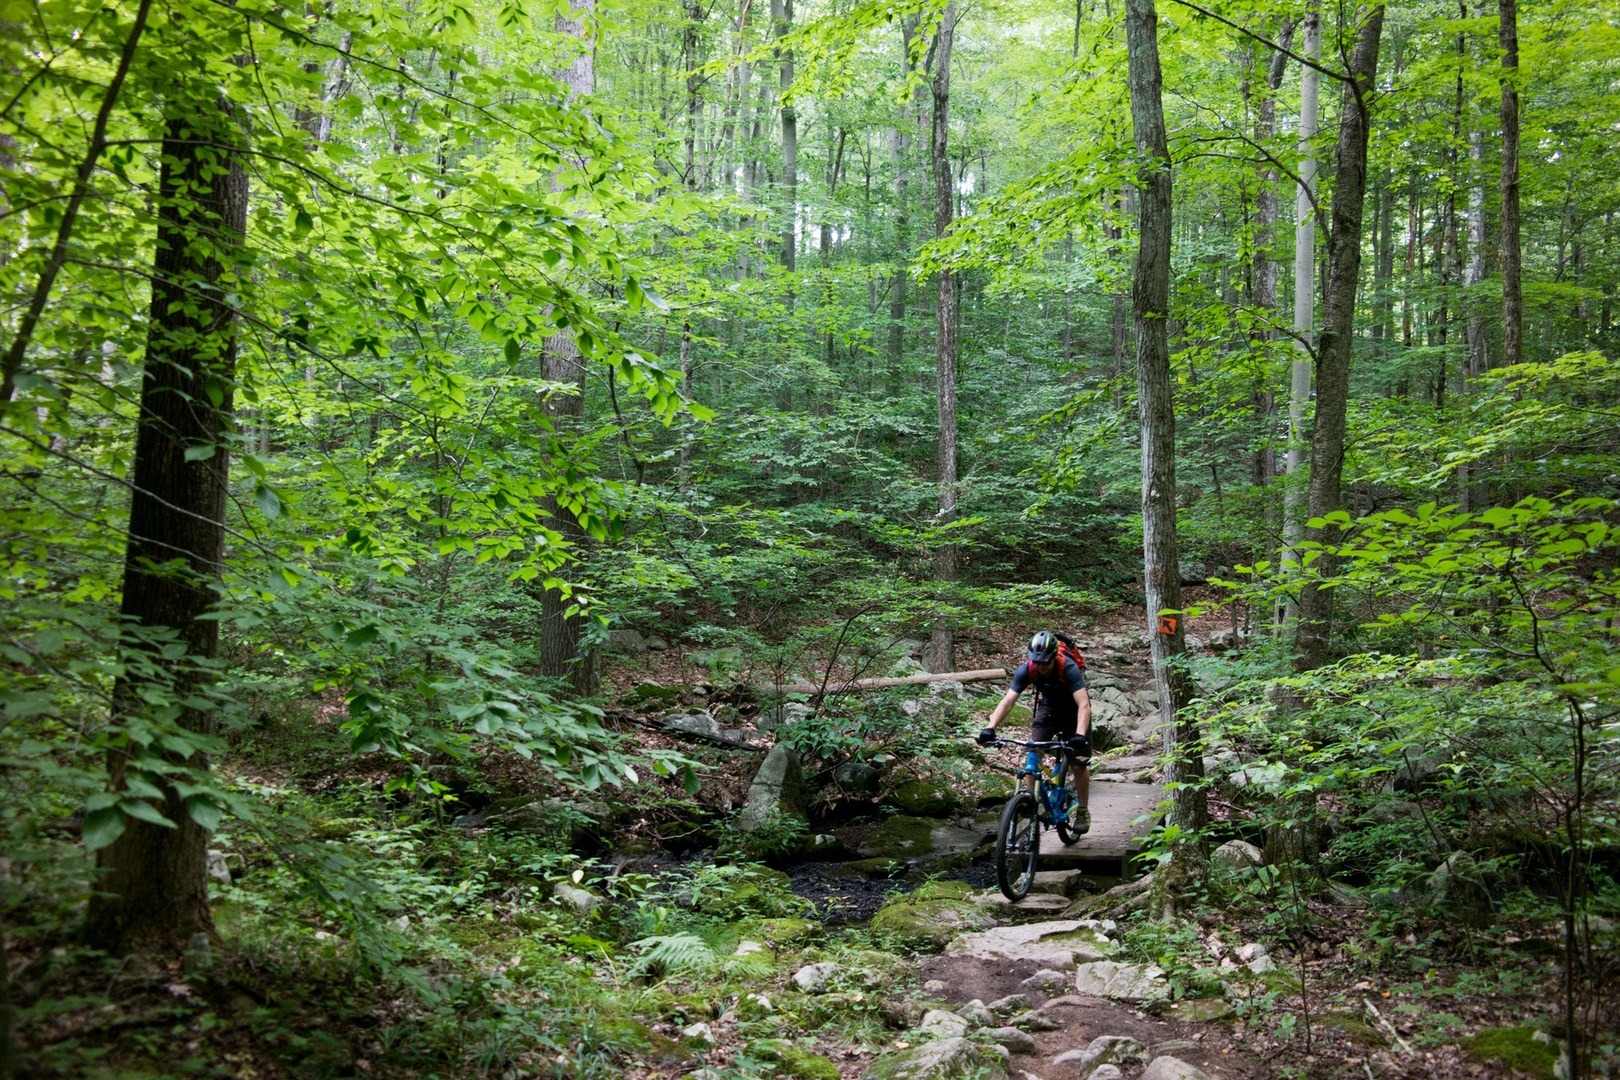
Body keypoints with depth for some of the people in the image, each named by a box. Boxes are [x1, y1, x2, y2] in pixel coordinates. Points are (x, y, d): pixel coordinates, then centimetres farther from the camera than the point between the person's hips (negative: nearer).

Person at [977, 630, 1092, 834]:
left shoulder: (1069, 669, -36)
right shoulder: (1026, 670, -27)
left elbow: (1083, 704, -43)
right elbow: (1007, 701, -31)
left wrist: (1080, 735, -58)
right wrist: (990, 728, -44)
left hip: (1073, 711, -3)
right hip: (1048, 708, 3)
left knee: (1079, 763, -6)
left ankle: (1083, 811, 14)